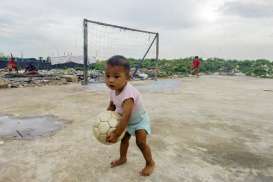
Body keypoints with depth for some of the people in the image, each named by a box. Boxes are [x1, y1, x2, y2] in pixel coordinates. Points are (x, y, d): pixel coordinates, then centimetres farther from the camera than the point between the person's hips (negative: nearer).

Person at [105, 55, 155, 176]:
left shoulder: (128, 94, -41)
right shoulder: (113, 90, -14)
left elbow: (126, 116, -43)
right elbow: (112, 105, 5)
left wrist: (115, 134, -37)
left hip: (140, 120, -8)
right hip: (127, 122, 8)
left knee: (140, 142, -13)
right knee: (124, 139, 19)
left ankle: (150, 163, 13)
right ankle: (122, 158, 44)